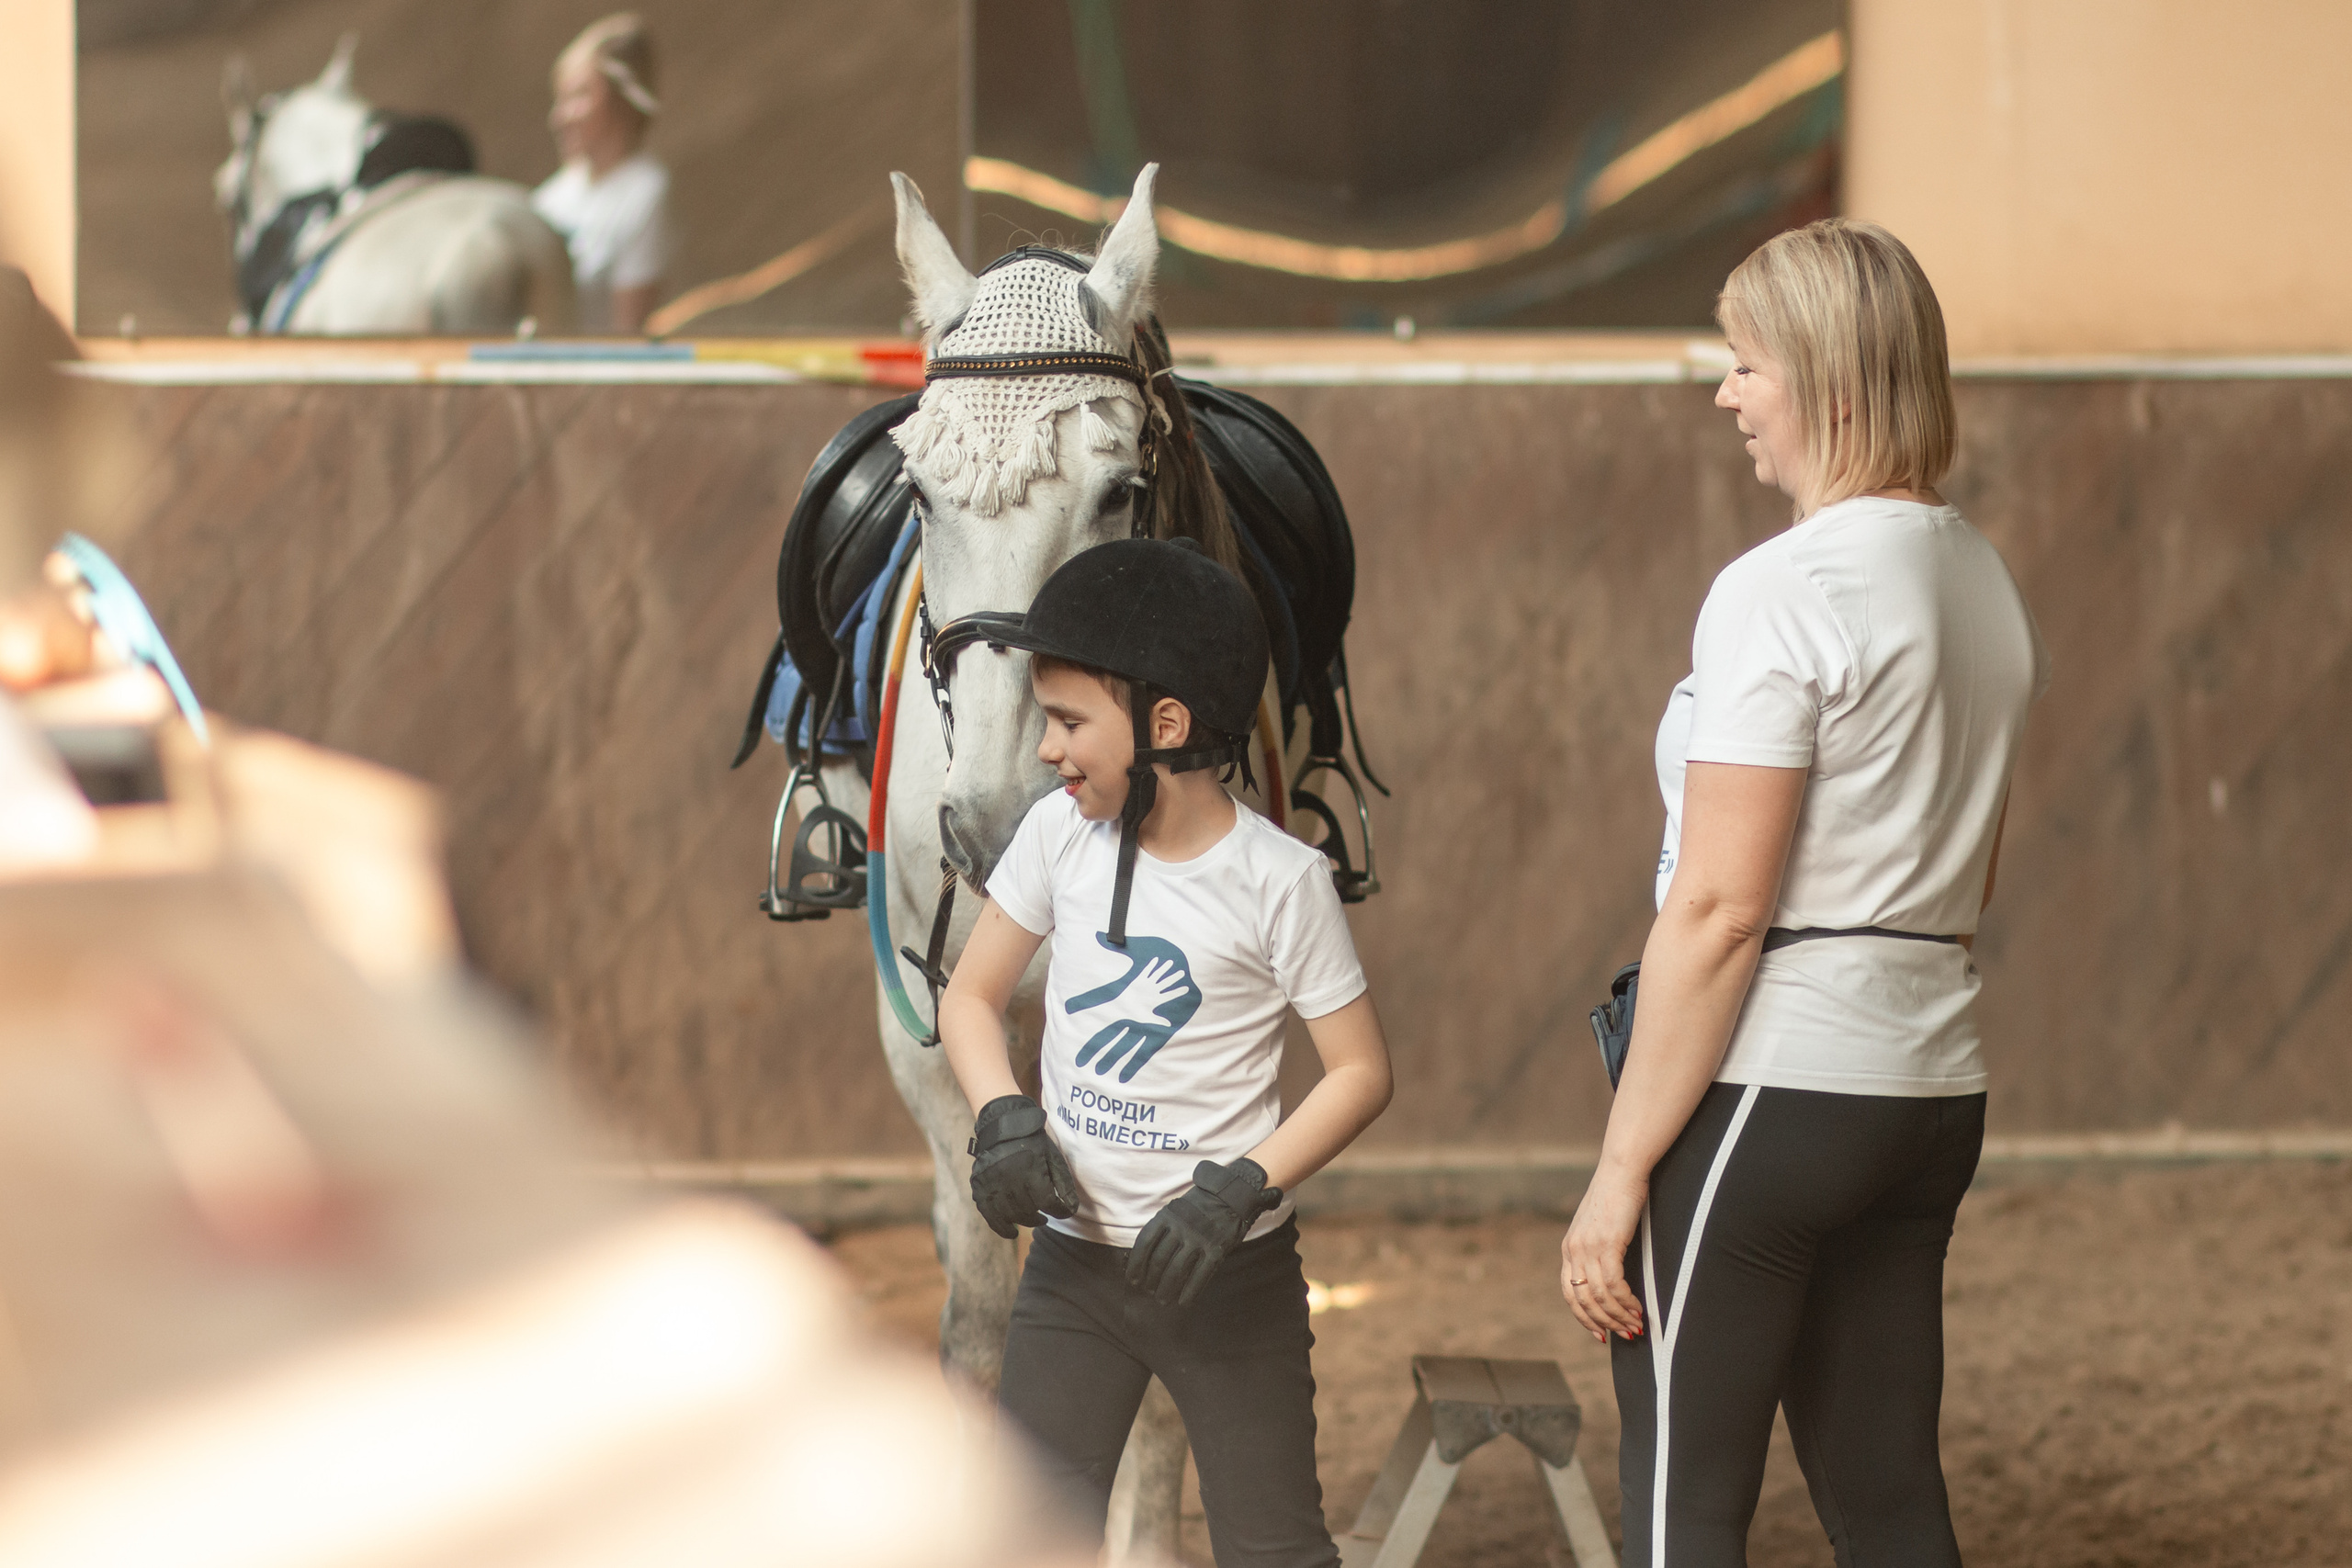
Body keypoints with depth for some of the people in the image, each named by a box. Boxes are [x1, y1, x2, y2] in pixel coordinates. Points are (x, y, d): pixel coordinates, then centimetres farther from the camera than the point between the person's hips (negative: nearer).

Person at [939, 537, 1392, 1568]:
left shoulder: (1278, 880, -13)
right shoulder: (1060, 835, -1)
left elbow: (1361, 1072, -9)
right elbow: (971, 998, 8)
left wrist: (1240, 1189, -21)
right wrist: (1003, 1120, -11)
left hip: (1228, 1269, -4)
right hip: (1074, 1257, 4)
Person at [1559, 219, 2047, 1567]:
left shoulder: (1780, 594, -15)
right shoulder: (1988, 586, 12)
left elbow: (1717, 910, -18)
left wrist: (1620, 1173, -15)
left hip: (1768, 1090, -8)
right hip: (1934, 1093, 8)